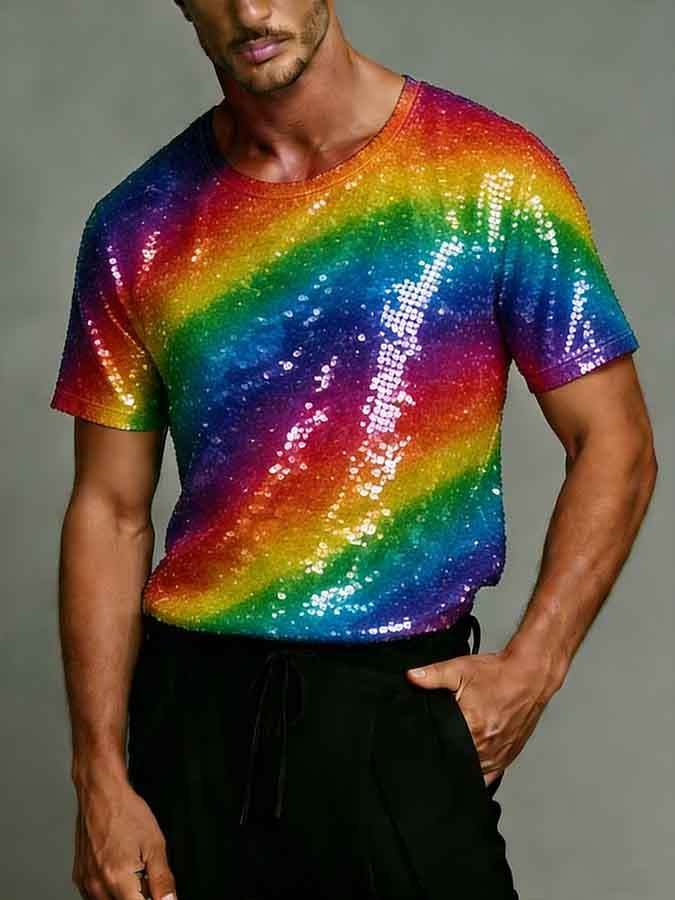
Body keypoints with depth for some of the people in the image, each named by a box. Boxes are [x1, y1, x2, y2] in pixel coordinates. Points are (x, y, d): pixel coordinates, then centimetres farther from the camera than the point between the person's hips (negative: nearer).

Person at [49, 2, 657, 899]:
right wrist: (100, 778, -2)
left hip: (401, 710, -2)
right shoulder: (139, 228, 3)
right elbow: (111, 512, 4)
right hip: (195, 710, 2)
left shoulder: (489, 176, -4)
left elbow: (614, 444, 0)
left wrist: (531, 667, -10)